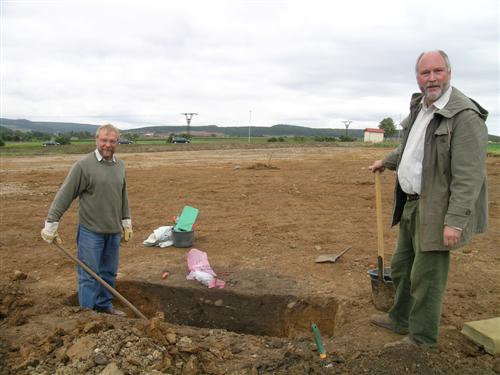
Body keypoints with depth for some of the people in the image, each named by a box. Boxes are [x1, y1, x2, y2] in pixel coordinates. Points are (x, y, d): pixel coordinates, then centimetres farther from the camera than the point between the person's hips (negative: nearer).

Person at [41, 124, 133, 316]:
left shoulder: (120, 165, 7)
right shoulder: (83, 165, -12)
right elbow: (64, 195, -11)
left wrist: (126, 222, 17)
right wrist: (51, 224, -10)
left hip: (114, 231, 6)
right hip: (91, 231, -5)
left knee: (109, 273, 15)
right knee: (89, 275, 3)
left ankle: (104, 306, 31)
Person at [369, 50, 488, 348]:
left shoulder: (464, 115, -19)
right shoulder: (419, 107, 9)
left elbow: (469, 175, -23)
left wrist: (455, 221, -27)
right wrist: (387, 161, 41)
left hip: (436, 211, -9)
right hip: (412, 204, 9)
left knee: (426, 276, 2)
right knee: (402, 266, 20)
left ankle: (422, 338, 21)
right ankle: (400, 319, 40)